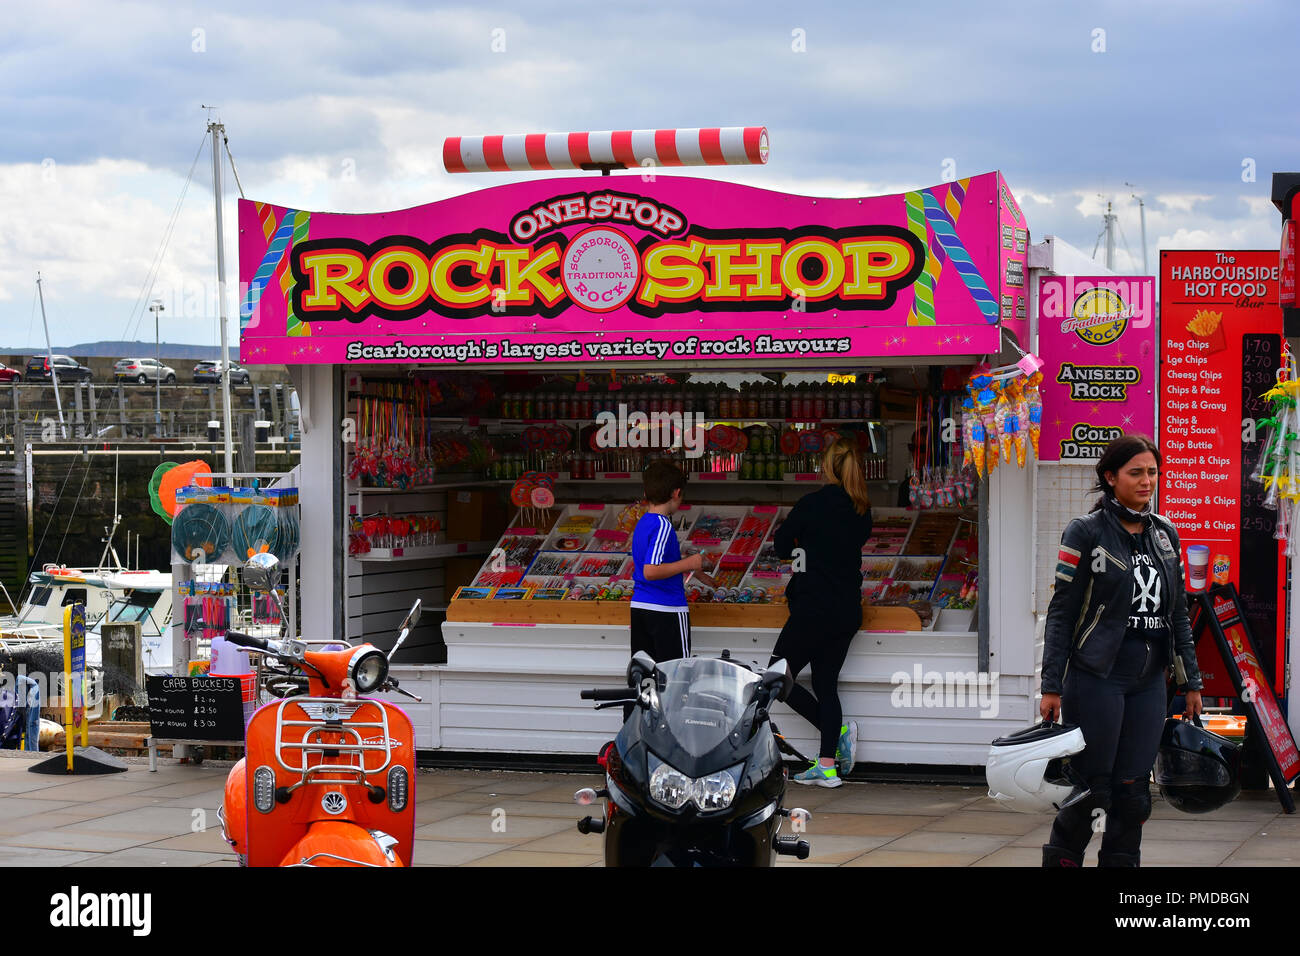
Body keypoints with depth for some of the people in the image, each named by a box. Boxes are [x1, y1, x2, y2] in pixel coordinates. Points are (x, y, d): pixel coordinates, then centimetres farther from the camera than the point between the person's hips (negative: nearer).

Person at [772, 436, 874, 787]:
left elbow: (782, 546, -3)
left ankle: (838, 730, -3)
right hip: (848, 611, 7)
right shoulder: (862, 511, 5)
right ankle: (828, 766, 6)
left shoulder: (813, 504, -12)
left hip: (814, 609, -7)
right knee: (826, 683, 11)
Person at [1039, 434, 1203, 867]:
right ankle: (1060, 859, 13)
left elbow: (1178, 613, 17)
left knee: (1133, 791, 5)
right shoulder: (1086, 531, -5)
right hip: (1096, 677, -5)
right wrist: (1052, 686, -9)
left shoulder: (1165, 534, 11)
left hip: (1149, 680, 5)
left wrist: (1191, 681, 14)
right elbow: (1061, 611, -6)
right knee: (1093, 789, -3)